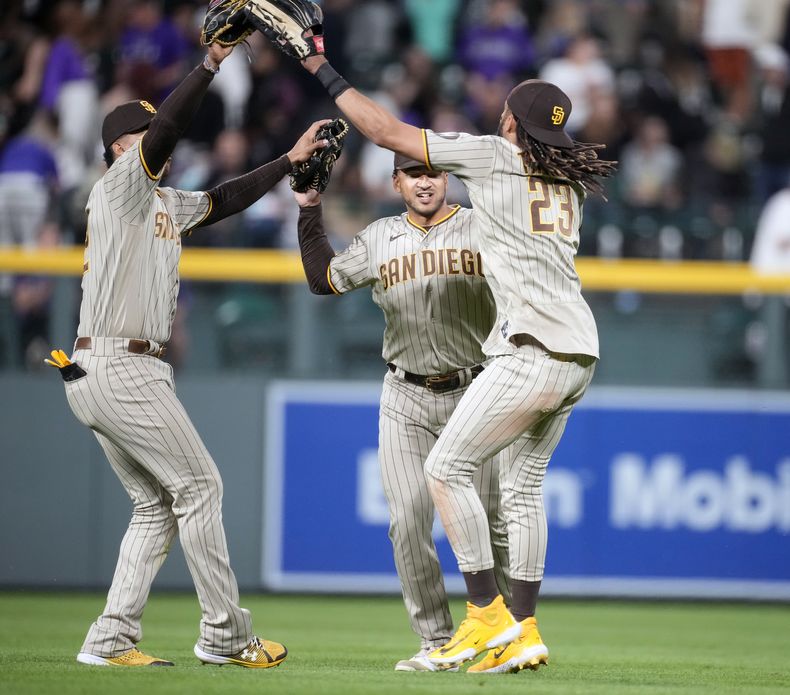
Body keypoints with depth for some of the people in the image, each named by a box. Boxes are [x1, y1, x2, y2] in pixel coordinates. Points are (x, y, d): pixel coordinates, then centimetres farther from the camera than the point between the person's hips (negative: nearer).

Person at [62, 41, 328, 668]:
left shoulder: (166, 205, 21)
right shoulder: (120, 188, -6)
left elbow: (223, 201, 28)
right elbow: (165, 128, -20)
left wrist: (289, 160, 23)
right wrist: (211, 63, -25)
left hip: (97, 379, 10)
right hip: (119, 367, -10)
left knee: (158, 505, 10)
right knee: (198, 485, -5)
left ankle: (111, 639, 5)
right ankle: (226, 635, -1)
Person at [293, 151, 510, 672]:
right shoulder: (379, 239, 11)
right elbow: (324, 278, 19)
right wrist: (310, 210, 16)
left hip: (473, 393, -2)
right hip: (405, 400, 2)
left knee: (488, 523, -4)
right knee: (409, 523, -7)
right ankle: (437, 643, 2)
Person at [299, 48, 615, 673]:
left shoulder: (494, 154, -1)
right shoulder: (571, 180, 20)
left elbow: (387, 132, 0)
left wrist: (324, 72, 8)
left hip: (533, 351, -8)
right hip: (580, 355, 9)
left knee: (447, 468, -2)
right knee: (523, 486, 15)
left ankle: (488, 615, -6)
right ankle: (524, 634, 14)